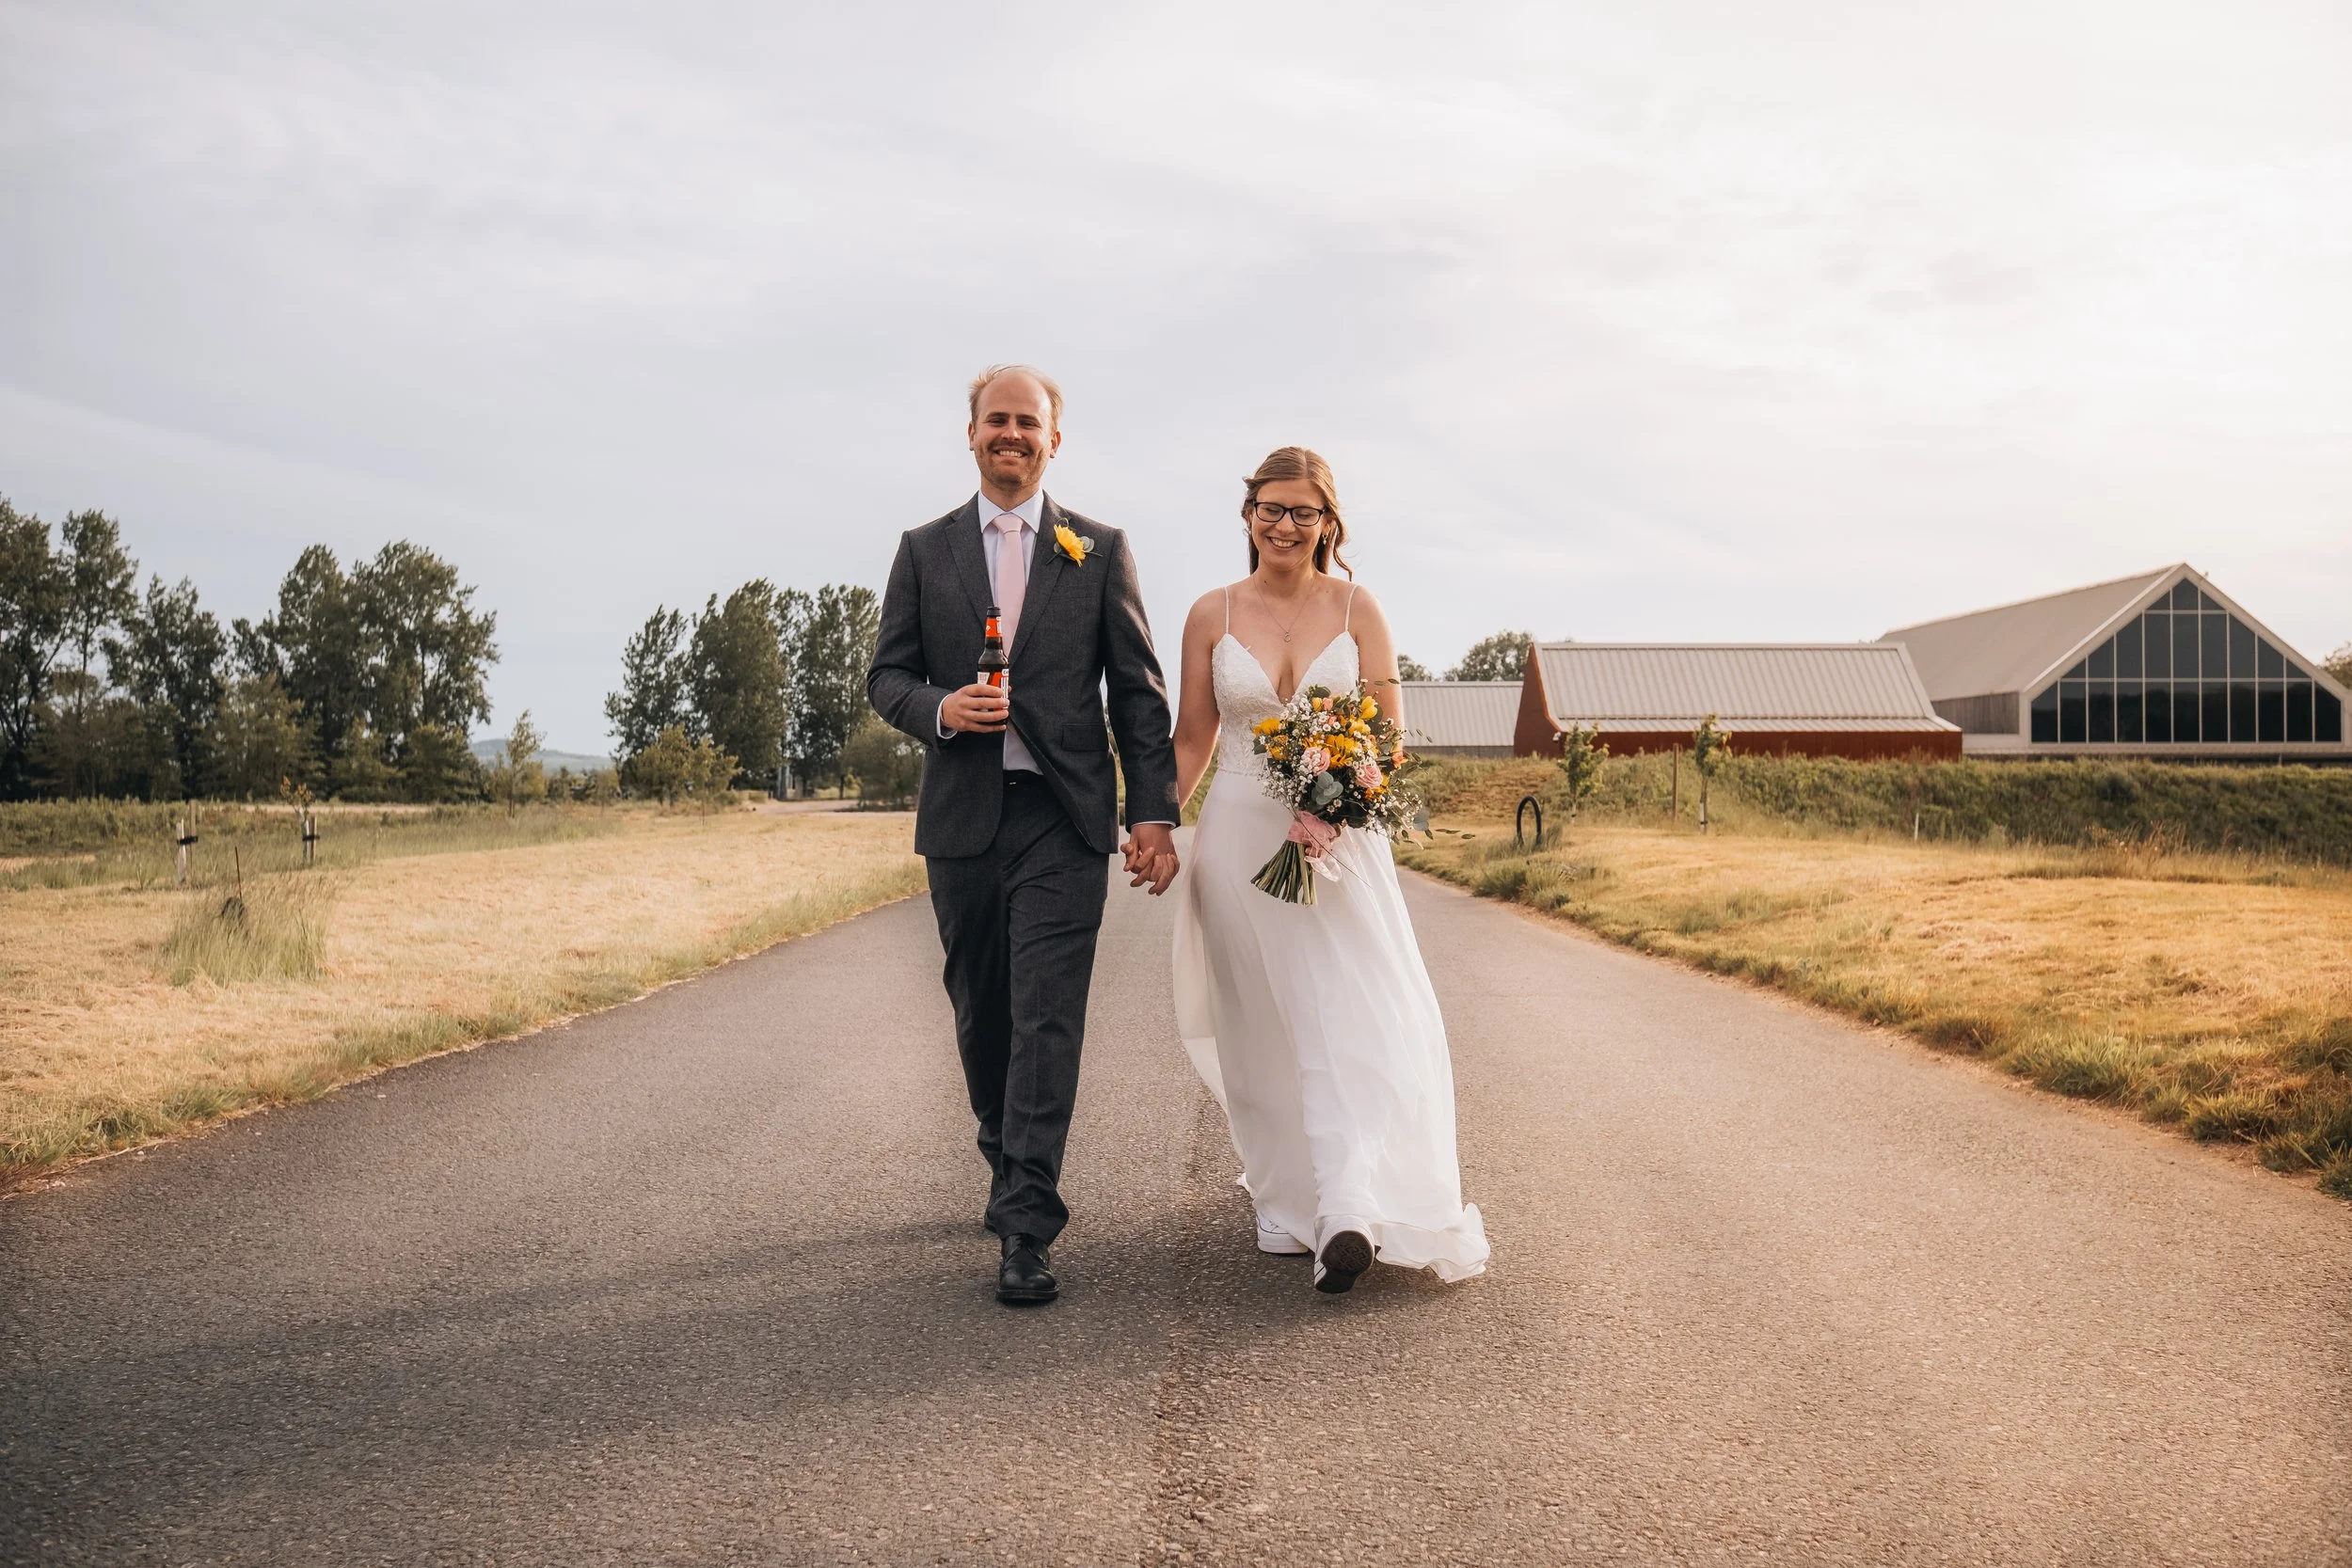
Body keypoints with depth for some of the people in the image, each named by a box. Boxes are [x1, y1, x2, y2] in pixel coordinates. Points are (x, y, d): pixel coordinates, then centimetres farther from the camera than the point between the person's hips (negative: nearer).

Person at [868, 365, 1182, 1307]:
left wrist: (1154, 812, -3)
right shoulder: (924, 550, 11)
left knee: (1047, 1021, -9)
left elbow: (1139, 693, 5)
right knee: (982, 1016, 13)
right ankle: (1010, 1170, 34)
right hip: (962, 817, 3)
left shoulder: (1100, 551, 7)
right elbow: (887, 676, 9)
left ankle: (1026, 1229, -9)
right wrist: (939, 708, -13)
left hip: (1065, 819, -2)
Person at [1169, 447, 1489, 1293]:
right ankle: (1288, 1199, 19)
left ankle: (1350, 1213, -18)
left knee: (1353, 1018, -12)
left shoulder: (1355, 608, 2)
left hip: (1340, 838, -1)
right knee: (1262, 1031, 7)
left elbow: (1388, 731, 0)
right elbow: (1192, 737, 9)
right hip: (1240, 837, 1)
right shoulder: (1213, 614, 5)